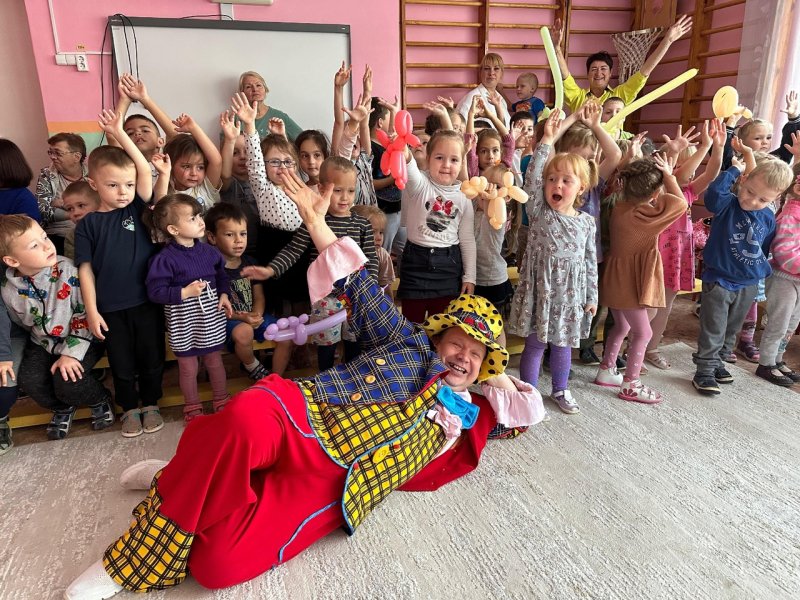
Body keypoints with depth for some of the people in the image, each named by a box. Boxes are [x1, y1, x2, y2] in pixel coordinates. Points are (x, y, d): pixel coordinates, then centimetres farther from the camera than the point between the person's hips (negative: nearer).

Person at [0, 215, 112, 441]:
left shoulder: (67, 270, -21)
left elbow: (84, 313, -17)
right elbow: (19, 324, 9)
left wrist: (71, 353, -20)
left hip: (81, 340, -4)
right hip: (43, 344, 4)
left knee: (67, 383, -23)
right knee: (31, 381, -17)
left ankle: (100, 400, 12)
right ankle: (63, 408, 17)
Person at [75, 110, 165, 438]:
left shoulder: (137, 209, 2)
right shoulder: (87, 224, -1)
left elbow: (146, 170, -9)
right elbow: (86, 269, -1)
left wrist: (119, 133, -11)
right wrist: (92, 310, -5)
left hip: (146, 301, 1)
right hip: (111, 308, 0)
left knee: (151, 358, 12)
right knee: (122, 363, 12)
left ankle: (151, 404, 32)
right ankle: (130, 409, 31)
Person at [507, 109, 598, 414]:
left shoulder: (586, 222, 1)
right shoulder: (538, 212, -6)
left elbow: (590, 261, 6)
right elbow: (531, 178, -21)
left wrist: (591, 297, 7)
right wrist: (547, 140, -25)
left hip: (571, 293, 3)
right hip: (540, 290, -3)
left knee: (562, 344, 18)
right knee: (535, 344, 7)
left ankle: (560, 390, 37)